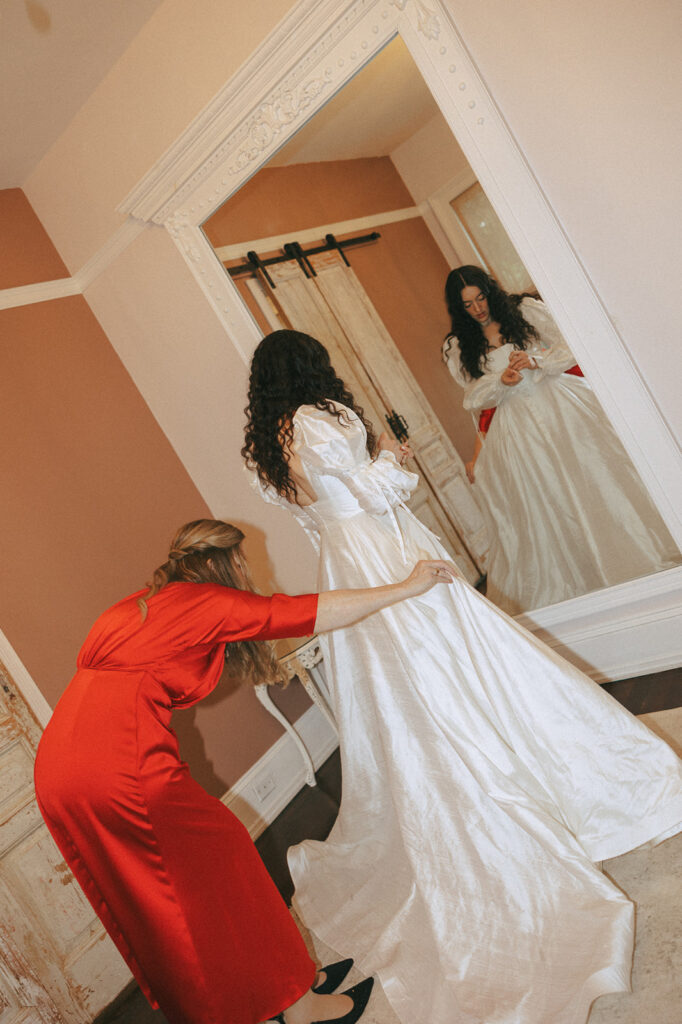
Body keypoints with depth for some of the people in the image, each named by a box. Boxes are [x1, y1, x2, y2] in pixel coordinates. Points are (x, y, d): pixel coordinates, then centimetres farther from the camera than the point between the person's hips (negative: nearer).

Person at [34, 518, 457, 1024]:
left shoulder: (138, 605, 20)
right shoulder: (208, 602, -2)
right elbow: (313, 612, 1)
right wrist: (408, 587, 9)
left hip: (54, 772, 9)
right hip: (121, 769, -9)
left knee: (164, 910, 18)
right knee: (222, 863, 8)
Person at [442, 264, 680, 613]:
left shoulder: (525, 309, 5)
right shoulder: (458, 347, 8)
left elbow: (567, 346, 1)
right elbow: (474, 396, 4)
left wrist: (535, 361, -17)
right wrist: (501, 380, -15)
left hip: (559, 406, -1)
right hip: (514, 425, 1)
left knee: (591, 475, -3)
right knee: (542, 502, -1)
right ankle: (568, 581, 8)